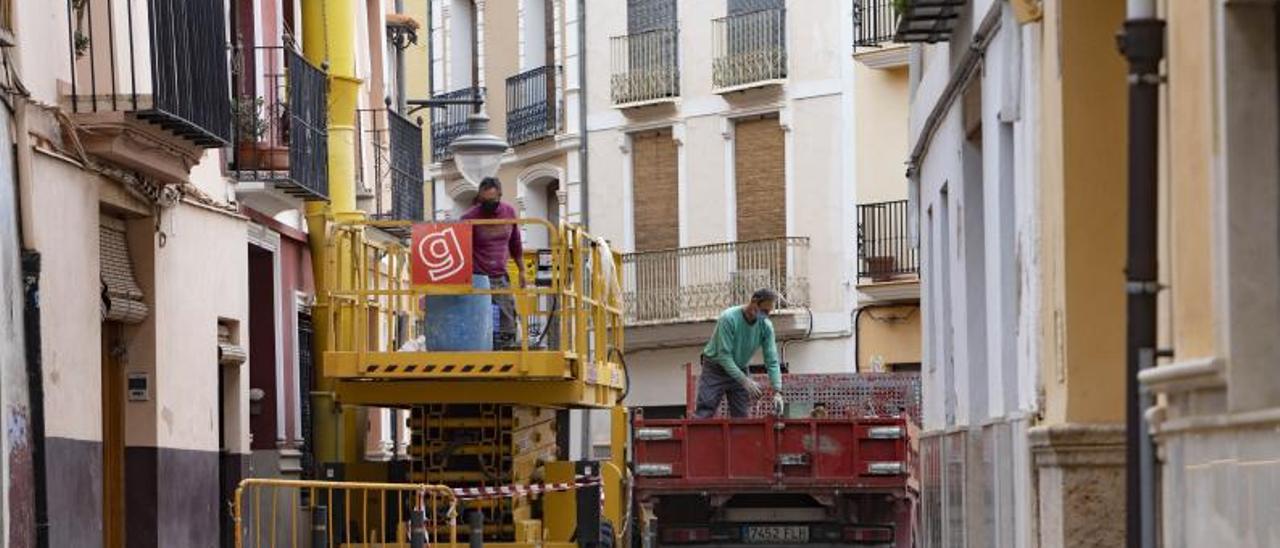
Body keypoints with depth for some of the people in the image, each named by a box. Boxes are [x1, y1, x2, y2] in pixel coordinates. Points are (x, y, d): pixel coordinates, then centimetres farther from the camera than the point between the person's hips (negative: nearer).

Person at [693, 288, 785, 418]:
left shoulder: (766, 327, -11)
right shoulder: (729, 318, -25)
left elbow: (772, 361, -9)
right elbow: (724, 355, -27)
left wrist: (777, 392, -21)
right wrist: (745, 381, -33)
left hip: (739, 370, 4)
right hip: (715, 369, -4)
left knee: (741, 417, -3)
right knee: (703, 415, -12)